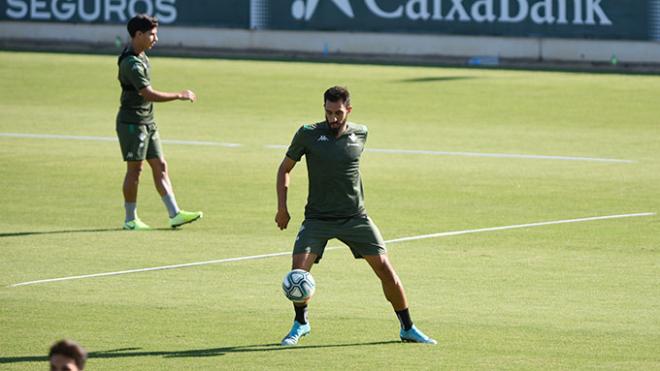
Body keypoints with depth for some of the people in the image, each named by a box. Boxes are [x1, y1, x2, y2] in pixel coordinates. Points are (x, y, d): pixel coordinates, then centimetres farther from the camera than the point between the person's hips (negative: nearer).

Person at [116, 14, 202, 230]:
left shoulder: (141, 55, 9)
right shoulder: (131, 64, -22)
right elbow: (150, 94, -27)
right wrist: (179, 96, -21)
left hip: (147, 122, 9)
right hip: (132, 122, -9)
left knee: (160, 166, 6)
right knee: (135, 169, -2)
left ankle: (174, 214, 5)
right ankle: (130, 220, 7)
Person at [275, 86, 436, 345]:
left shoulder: (360, 134, 2)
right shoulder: (308, 134, -6)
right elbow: (285, 168, 5)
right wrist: (282, 208, -2)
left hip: (355, 217, 2)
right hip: (317, 219, -2)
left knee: (384, 268, -4)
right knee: (298, 269, -17)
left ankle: (408, 329, 10)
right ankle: (301, 324, 9)